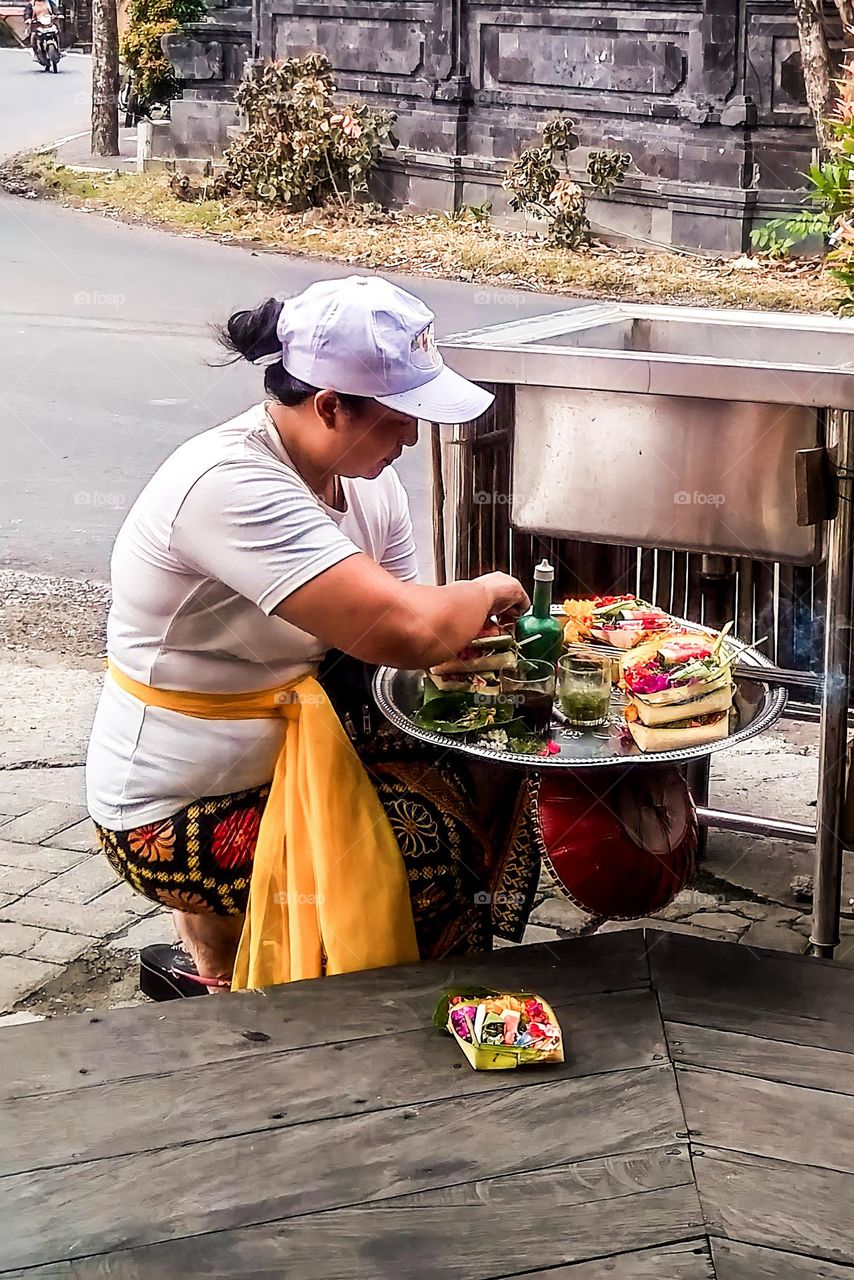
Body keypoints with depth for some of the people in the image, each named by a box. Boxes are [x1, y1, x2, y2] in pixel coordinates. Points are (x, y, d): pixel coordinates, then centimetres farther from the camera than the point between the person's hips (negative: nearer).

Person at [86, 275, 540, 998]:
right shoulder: (231, 485, -30)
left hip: (294, 740, 9)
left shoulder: (364, 477, -1)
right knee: (434, 854, -19)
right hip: (177, 812, -9)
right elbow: (404, 632, -37)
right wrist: (485, 593, -18)